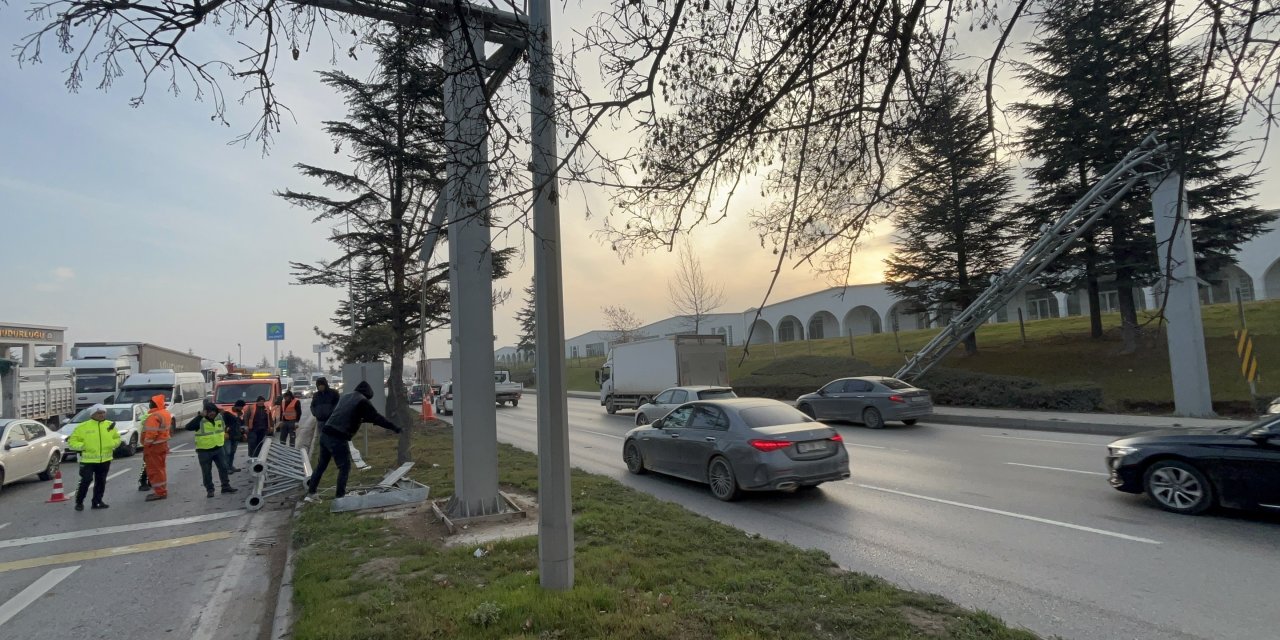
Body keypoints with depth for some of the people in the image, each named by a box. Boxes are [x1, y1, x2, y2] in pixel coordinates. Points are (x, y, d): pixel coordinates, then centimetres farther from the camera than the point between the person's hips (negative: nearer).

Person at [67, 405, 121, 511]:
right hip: (88, 459, -3)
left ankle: (97, 501, 21)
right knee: (86, 480, -8)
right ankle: (79, 502, 10)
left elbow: (117, 438, 16)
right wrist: (82, 446, -17)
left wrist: (113, 444, -4)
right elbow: (72, 441, -1)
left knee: (101, 481, 10)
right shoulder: (83, 426, -5)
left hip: (105, 459, 4)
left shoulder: (110, 425, 7)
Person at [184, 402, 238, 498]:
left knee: (223, 467, 9)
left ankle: (226, 486, 20)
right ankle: (210, 490, 16)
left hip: (218, 449, 5)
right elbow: (188, 427, -34)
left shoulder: (219, 417, 1)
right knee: (206, 471, 5)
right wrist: (200, 416, -37)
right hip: (204, 451, -5)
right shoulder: (200, 420, -16)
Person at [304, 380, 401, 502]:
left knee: (322, 464, 19)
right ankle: (339, 497, 5)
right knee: (345, 467, 3)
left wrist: (364, 418, 42)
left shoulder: (346, 397, 19)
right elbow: (376, 417, -7)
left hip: (325, 434, 8)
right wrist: (394, 427, -2)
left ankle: (310, 493, 26)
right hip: (338, 438, -8)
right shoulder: (362, 401, -5)